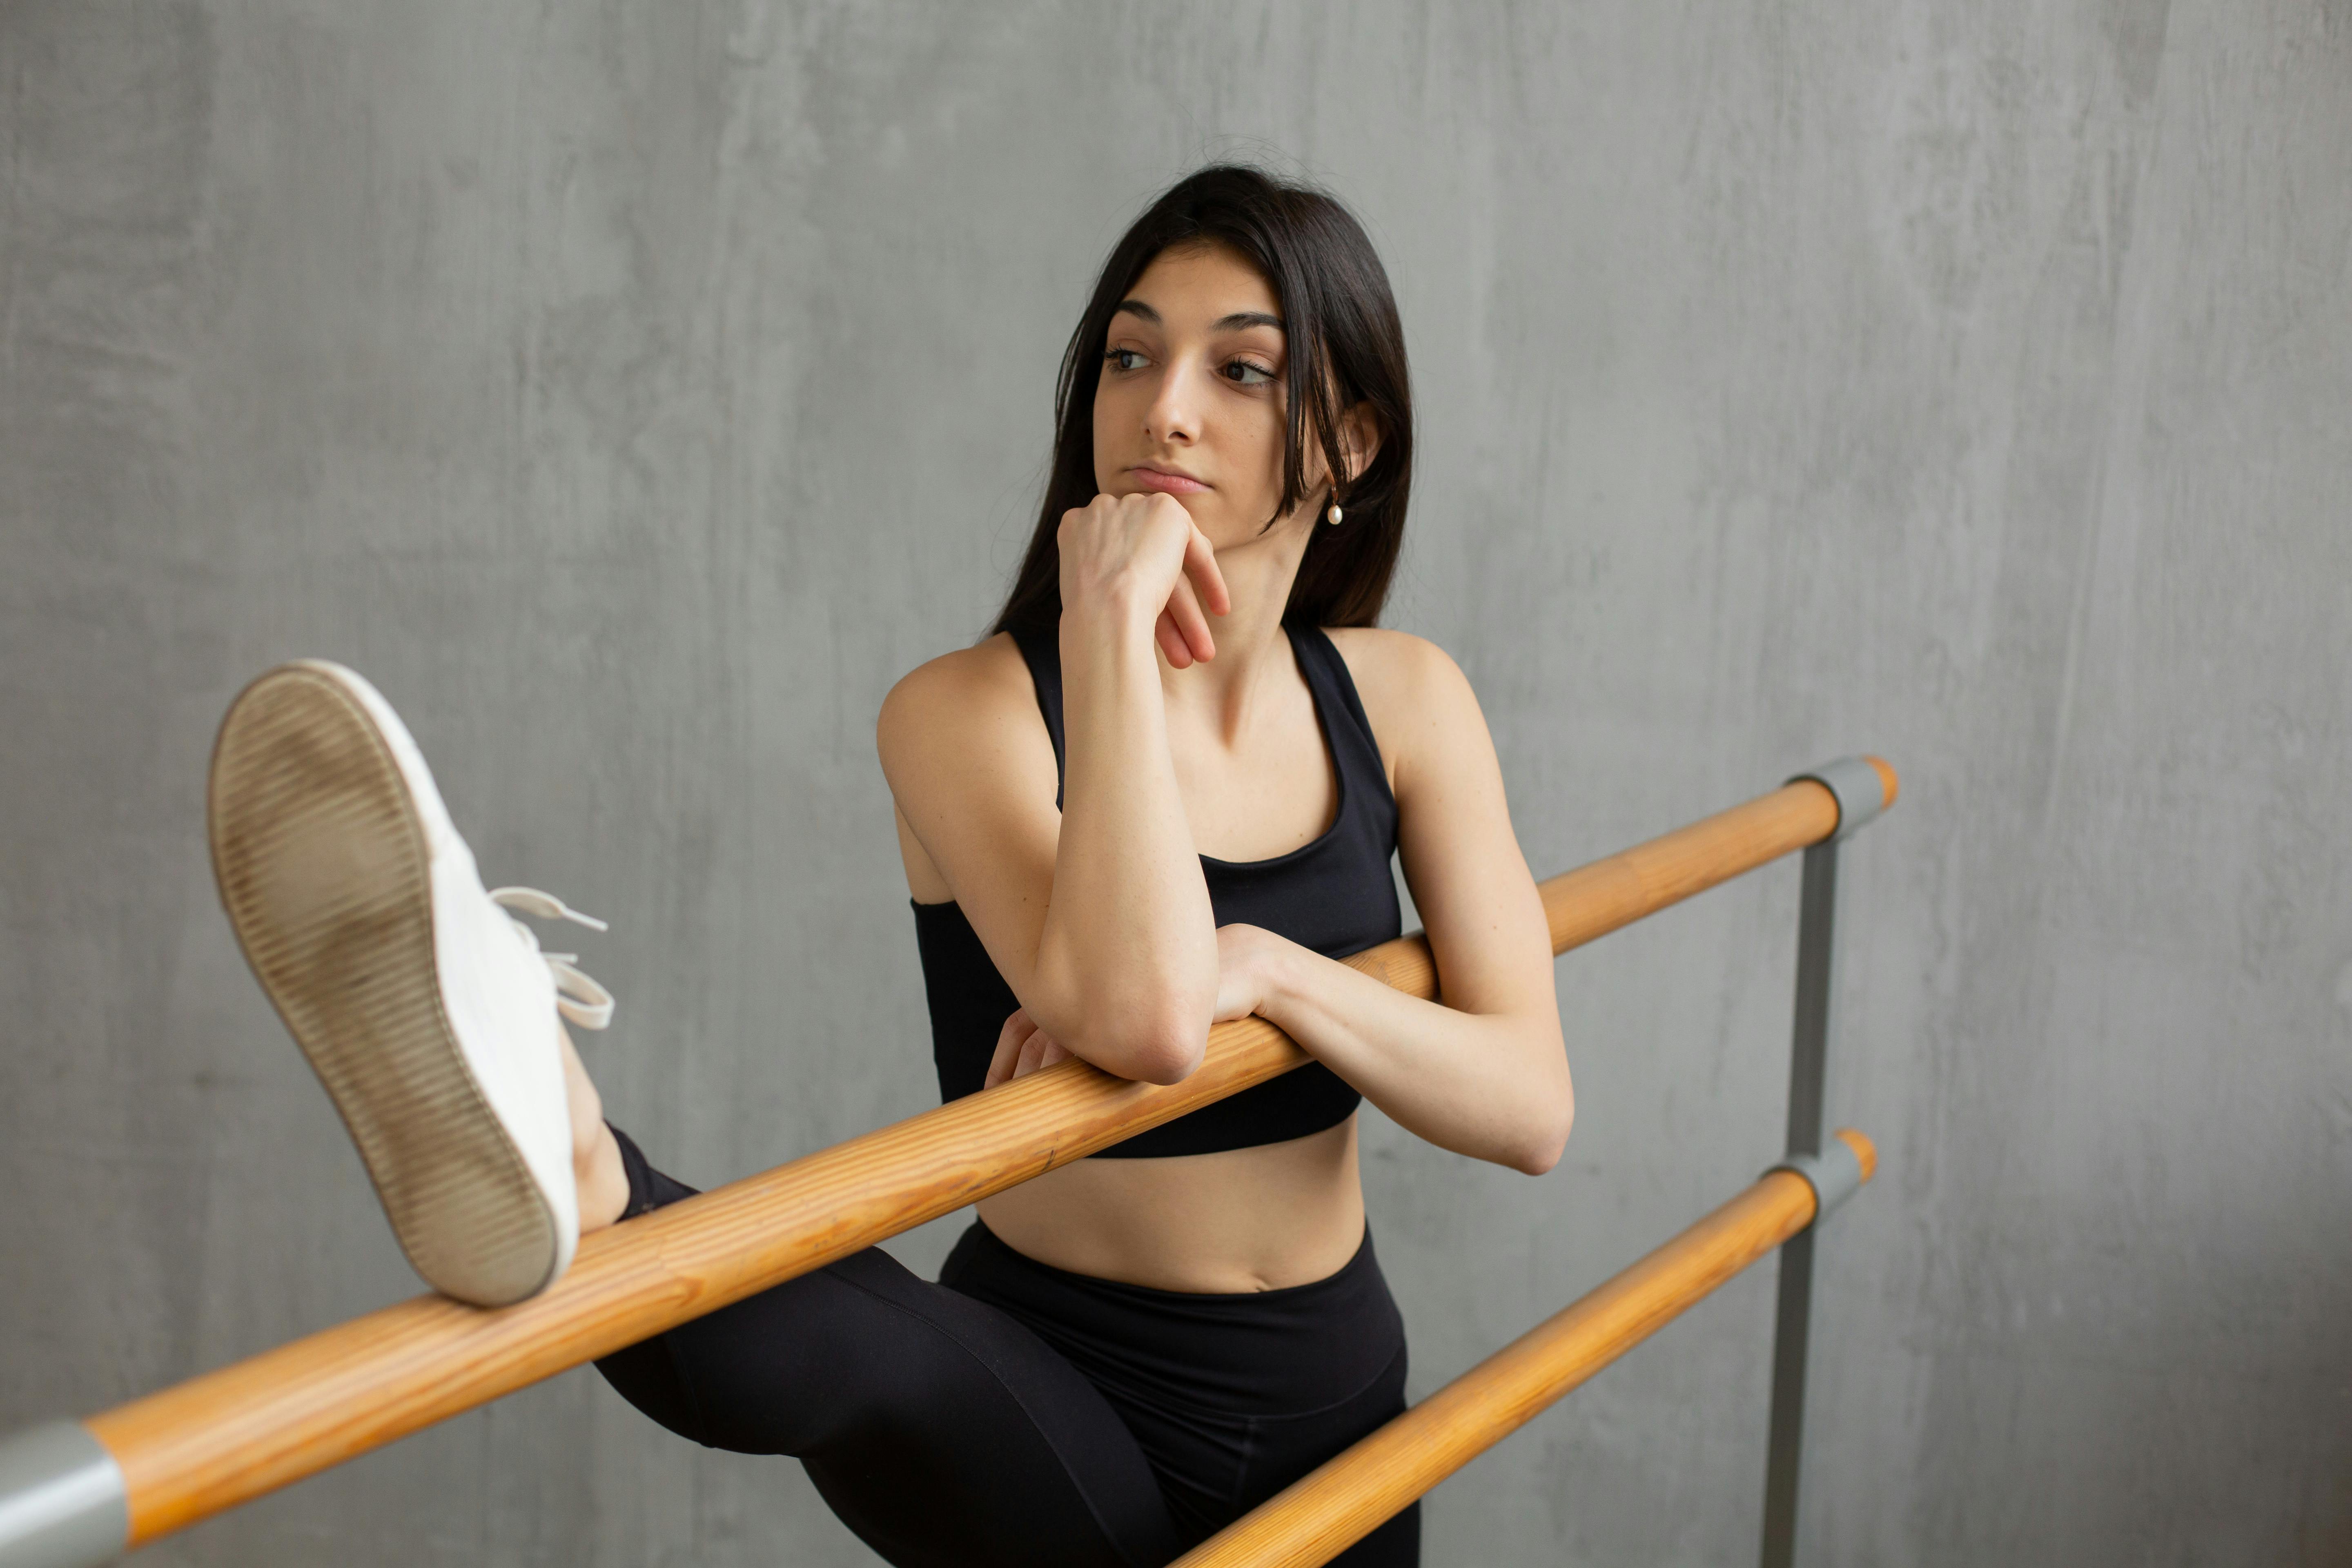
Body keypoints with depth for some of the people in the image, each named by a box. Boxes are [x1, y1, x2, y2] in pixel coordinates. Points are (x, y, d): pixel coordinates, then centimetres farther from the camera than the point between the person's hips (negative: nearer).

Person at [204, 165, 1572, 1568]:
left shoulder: (1401, 700, -1)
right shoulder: (965, 713, -13)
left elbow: (1531, 1108, -6)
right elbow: (1138, 1018, -31)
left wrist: (1264, 969, -21)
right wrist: (1108, 613, -25)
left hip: (1332, 1412, 5)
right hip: (1061, 1412, -4)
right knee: (832, 1330, -34)